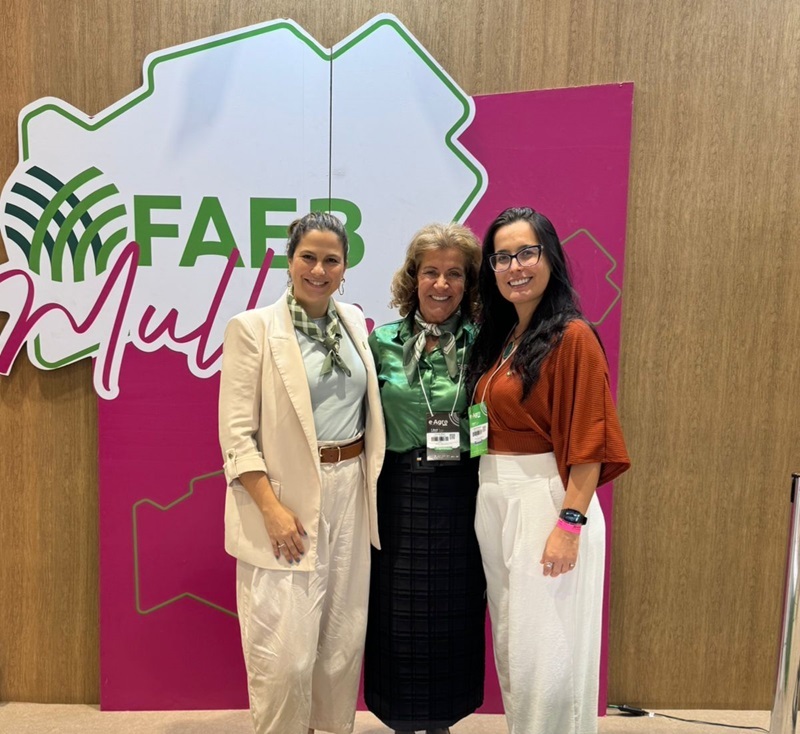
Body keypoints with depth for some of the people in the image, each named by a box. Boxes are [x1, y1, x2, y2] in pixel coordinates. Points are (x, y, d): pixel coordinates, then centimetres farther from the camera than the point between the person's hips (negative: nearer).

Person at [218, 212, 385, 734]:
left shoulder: (354, 321, 8)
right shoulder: (253, 328, -7)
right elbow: (237, 432, -10)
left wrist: (371, 480, 10)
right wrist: (272, 508, -16)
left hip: (352, 493, 5)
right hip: (288, 498, -5)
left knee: (344, 641, 15)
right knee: (285, 654, 1)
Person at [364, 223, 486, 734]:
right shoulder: (383, 342, -1)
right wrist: (370, 489, 0)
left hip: (461, 495, 1)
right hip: (399, 495, 0)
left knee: (454, 615, 13)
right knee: (399, 616, 10)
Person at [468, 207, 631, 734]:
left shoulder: (572, 337, -13)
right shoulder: (498, 338, 10)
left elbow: (589, 441, -16)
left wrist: (570, 523, -20)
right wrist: (490, 503, 7)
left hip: (548, 500, -8)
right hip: (494, 500, 8)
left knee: (547, 649, 6)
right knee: (512, 643, 20)